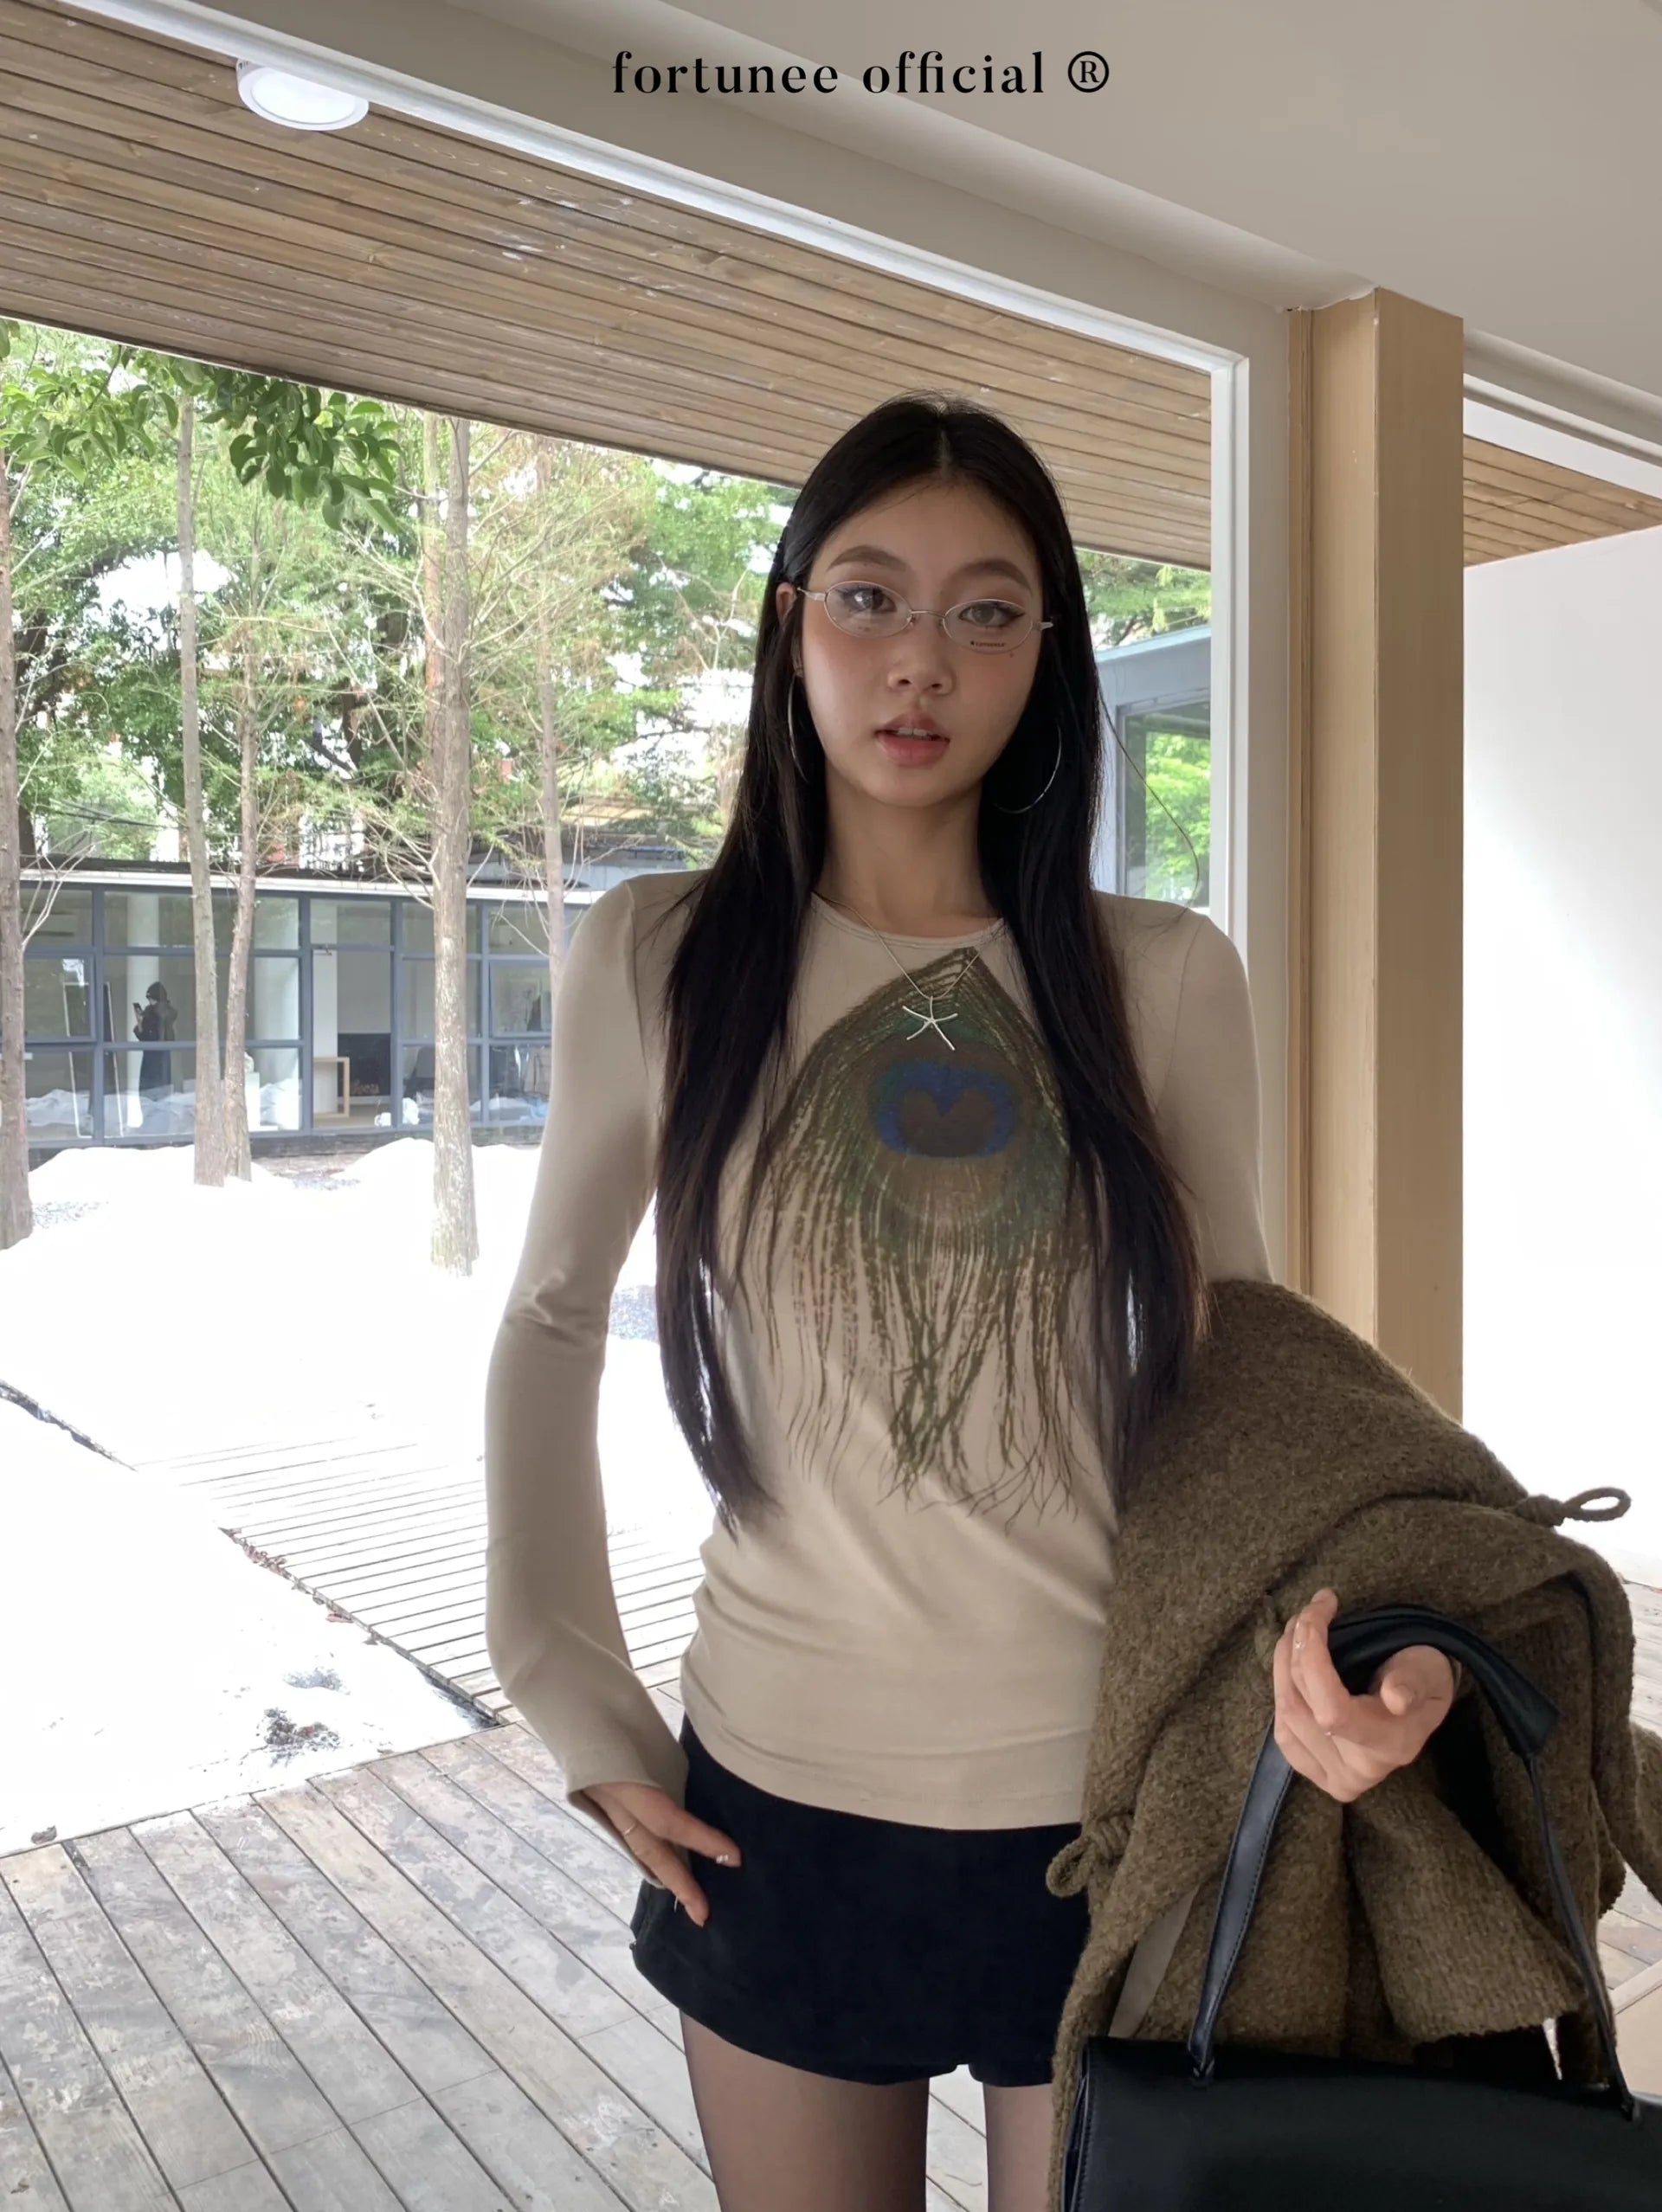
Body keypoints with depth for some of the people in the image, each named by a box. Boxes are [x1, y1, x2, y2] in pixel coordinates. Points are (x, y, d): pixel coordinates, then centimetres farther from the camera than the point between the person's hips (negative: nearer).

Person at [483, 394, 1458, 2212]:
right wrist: (572, 1694, 1)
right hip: (777, 1803, 1)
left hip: (1111, 1797, 0)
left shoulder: (1165, 980, -6)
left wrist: (1348, 1615, -20)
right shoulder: (656, 959, -6)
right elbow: (549, 1326, 5)